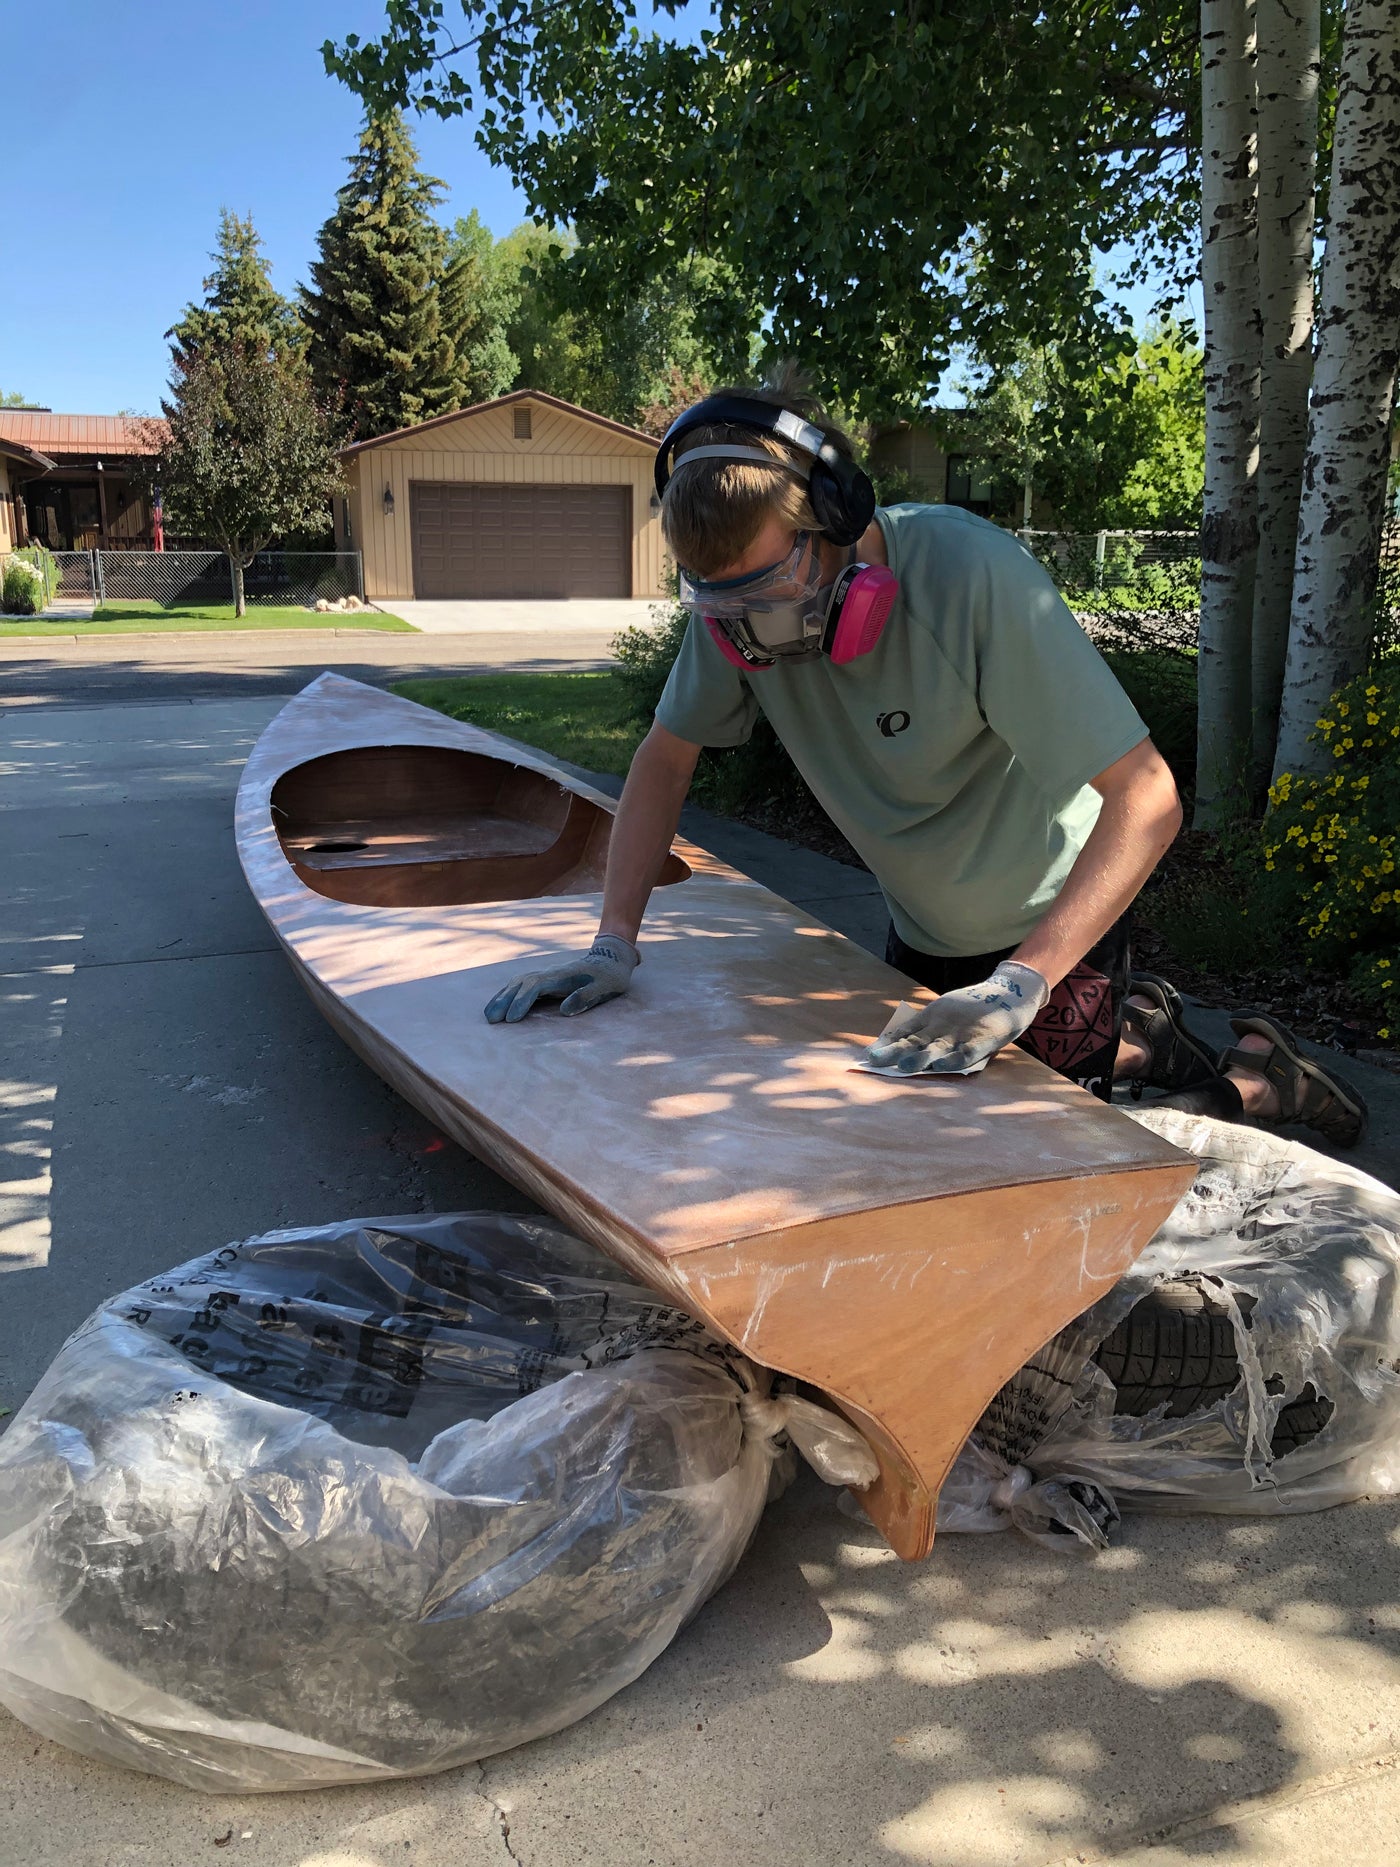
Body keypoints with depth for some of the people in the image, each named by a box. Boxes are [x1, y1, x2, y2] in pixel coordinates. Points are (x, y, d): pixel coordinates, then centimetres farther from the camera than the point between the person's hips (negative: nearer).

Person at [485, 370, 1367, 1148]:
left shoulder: (974, 577, -33)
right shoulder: (741, 593, -17)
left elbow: (1148, 797, -34)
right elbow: (667, 759, -4)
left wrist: (1022, 983, -40)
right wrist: (615, 942, -15)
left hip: (1054, 925, -6)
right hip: (924, 934, 6)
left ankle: (1253, 1076, 19)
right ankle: (1138, 1033, 36)